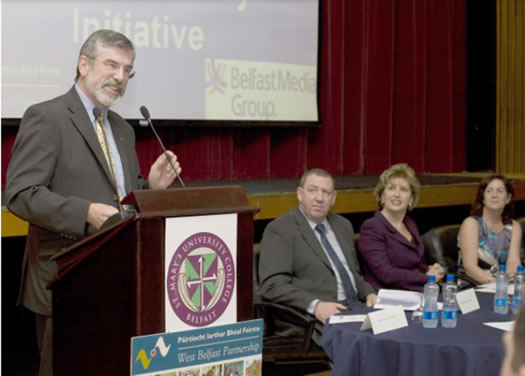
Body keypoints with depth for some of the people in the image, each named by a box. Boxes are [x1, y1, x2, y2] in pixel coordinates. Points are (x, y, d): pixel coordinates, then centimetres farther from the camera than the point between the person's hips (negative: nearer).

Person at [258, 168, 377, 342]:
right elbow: (272, 285, -14)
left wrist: (369, 293, 5)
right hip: (315, 320, -7)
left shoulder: (343, 225, 17)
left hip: (355, 310, 7)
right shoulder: (280, 229, -5)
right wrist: (315, 305, -26)